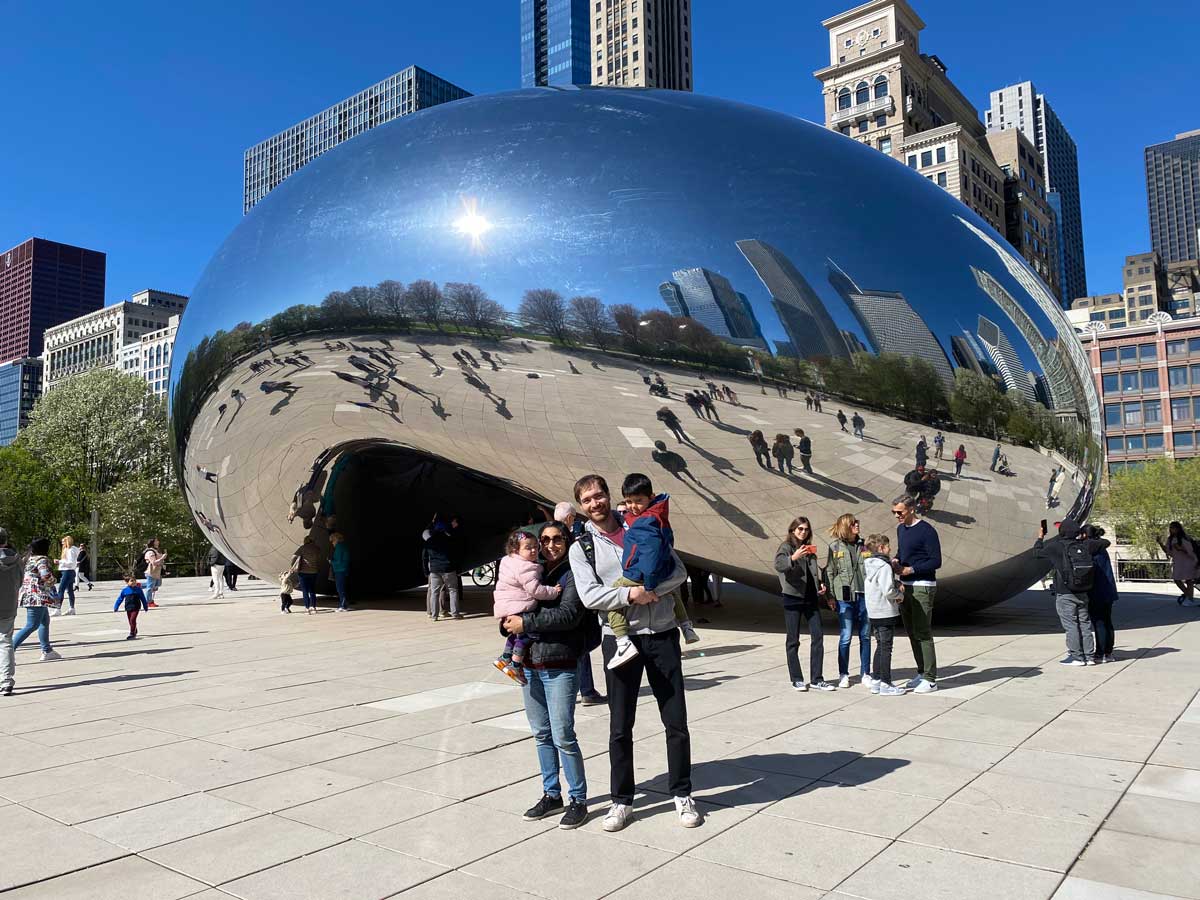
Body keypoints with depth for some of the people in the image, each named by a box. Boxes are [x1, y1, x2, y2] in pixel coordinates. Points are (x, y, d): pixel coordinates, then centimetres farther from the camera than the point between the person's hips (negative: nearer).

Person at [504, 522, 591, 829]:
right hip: (530, 664, 6)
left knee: (563, 737, -4)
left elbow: (569, 614, -18)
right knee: (541, 734, 14)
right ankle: (551, 794, 28)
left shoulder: (572, 574, -5)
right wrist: (510, 621, -3)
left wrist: (526, 623, -17)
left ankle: (578, 799, 11)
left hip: (560, 667, -6)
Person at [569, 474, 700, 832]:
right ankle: (621, 800, 23)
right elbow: (589, 595, -10)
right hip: (620, 638, -1)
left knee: (676, 721, 6)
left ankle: (682, 795, 23)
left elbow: (679, 571, 1)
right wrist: (630, 595, -20)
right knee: (620, 728, 7)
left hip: (662, 634, 1)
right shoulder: (581, 547, 2)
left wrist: (651, 590, -15)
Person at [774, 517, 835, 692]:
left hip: (811, 598, 6)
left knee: (818, 636, 0)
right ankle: (797, 679, 10)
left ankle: (817, 679, 5)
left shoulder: (809, 549, 16)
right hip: (793, 597, -6)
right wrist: (793, 558, -41)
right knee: (793, 640, 2)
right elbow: (779, 565, -24)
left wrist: (821, 585, 9)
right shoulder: (786, 547, -4)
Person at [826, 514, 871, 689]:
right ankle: (843, 675, 13)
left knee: (865, 636, 9)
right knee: (845, 637, 0)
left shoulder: (863, 545, 8)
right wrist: (831, 596, -6)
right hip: (845, 597, -3)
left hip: (864, 596, 3)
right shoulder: (835, 547, 0)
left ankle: (865, 674, 20)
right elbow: (829, 572, 0)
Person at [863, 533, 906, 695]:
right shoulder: (884, 566, -18)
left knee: (880, 646, 18)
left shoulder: (867, 565, 9)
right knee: (886, 648, -1)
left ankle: (877, 681, 22)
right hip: (886, 613, -8)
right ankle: (886, 685, 5)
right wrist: (899, 595, -5)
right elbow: (888, 590, -25)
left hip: (873, 613, 8)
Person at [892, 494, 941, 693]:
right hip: (905, 587, 8)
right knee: (912, 632, 12)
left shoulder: (926, 531, -13)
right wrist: (895, 561, 4)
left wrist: (909, 570, -18)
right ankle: (921, 673, 22)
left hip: (922, 588, -8)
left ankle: (930, 679, 0)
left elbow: (936, 562, -14)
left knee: (923, 633, -6)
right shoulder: (900, 528, 12)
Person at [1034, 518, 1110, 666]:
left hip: (1065, 594, -5)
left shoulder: (1057, 546, -10)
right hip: (1083, 593, 5)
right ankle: (1088, 655, 16)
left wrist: (1040, 538, 17)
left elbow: (1037, 553, 3)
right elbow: (1105, 543, 18)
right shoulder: (1085, 545, 3)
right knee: (1084, 623, 12)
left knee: (1070, 625, -2)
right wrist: (1090, 538, 29)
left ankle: (1077, 657, -1)